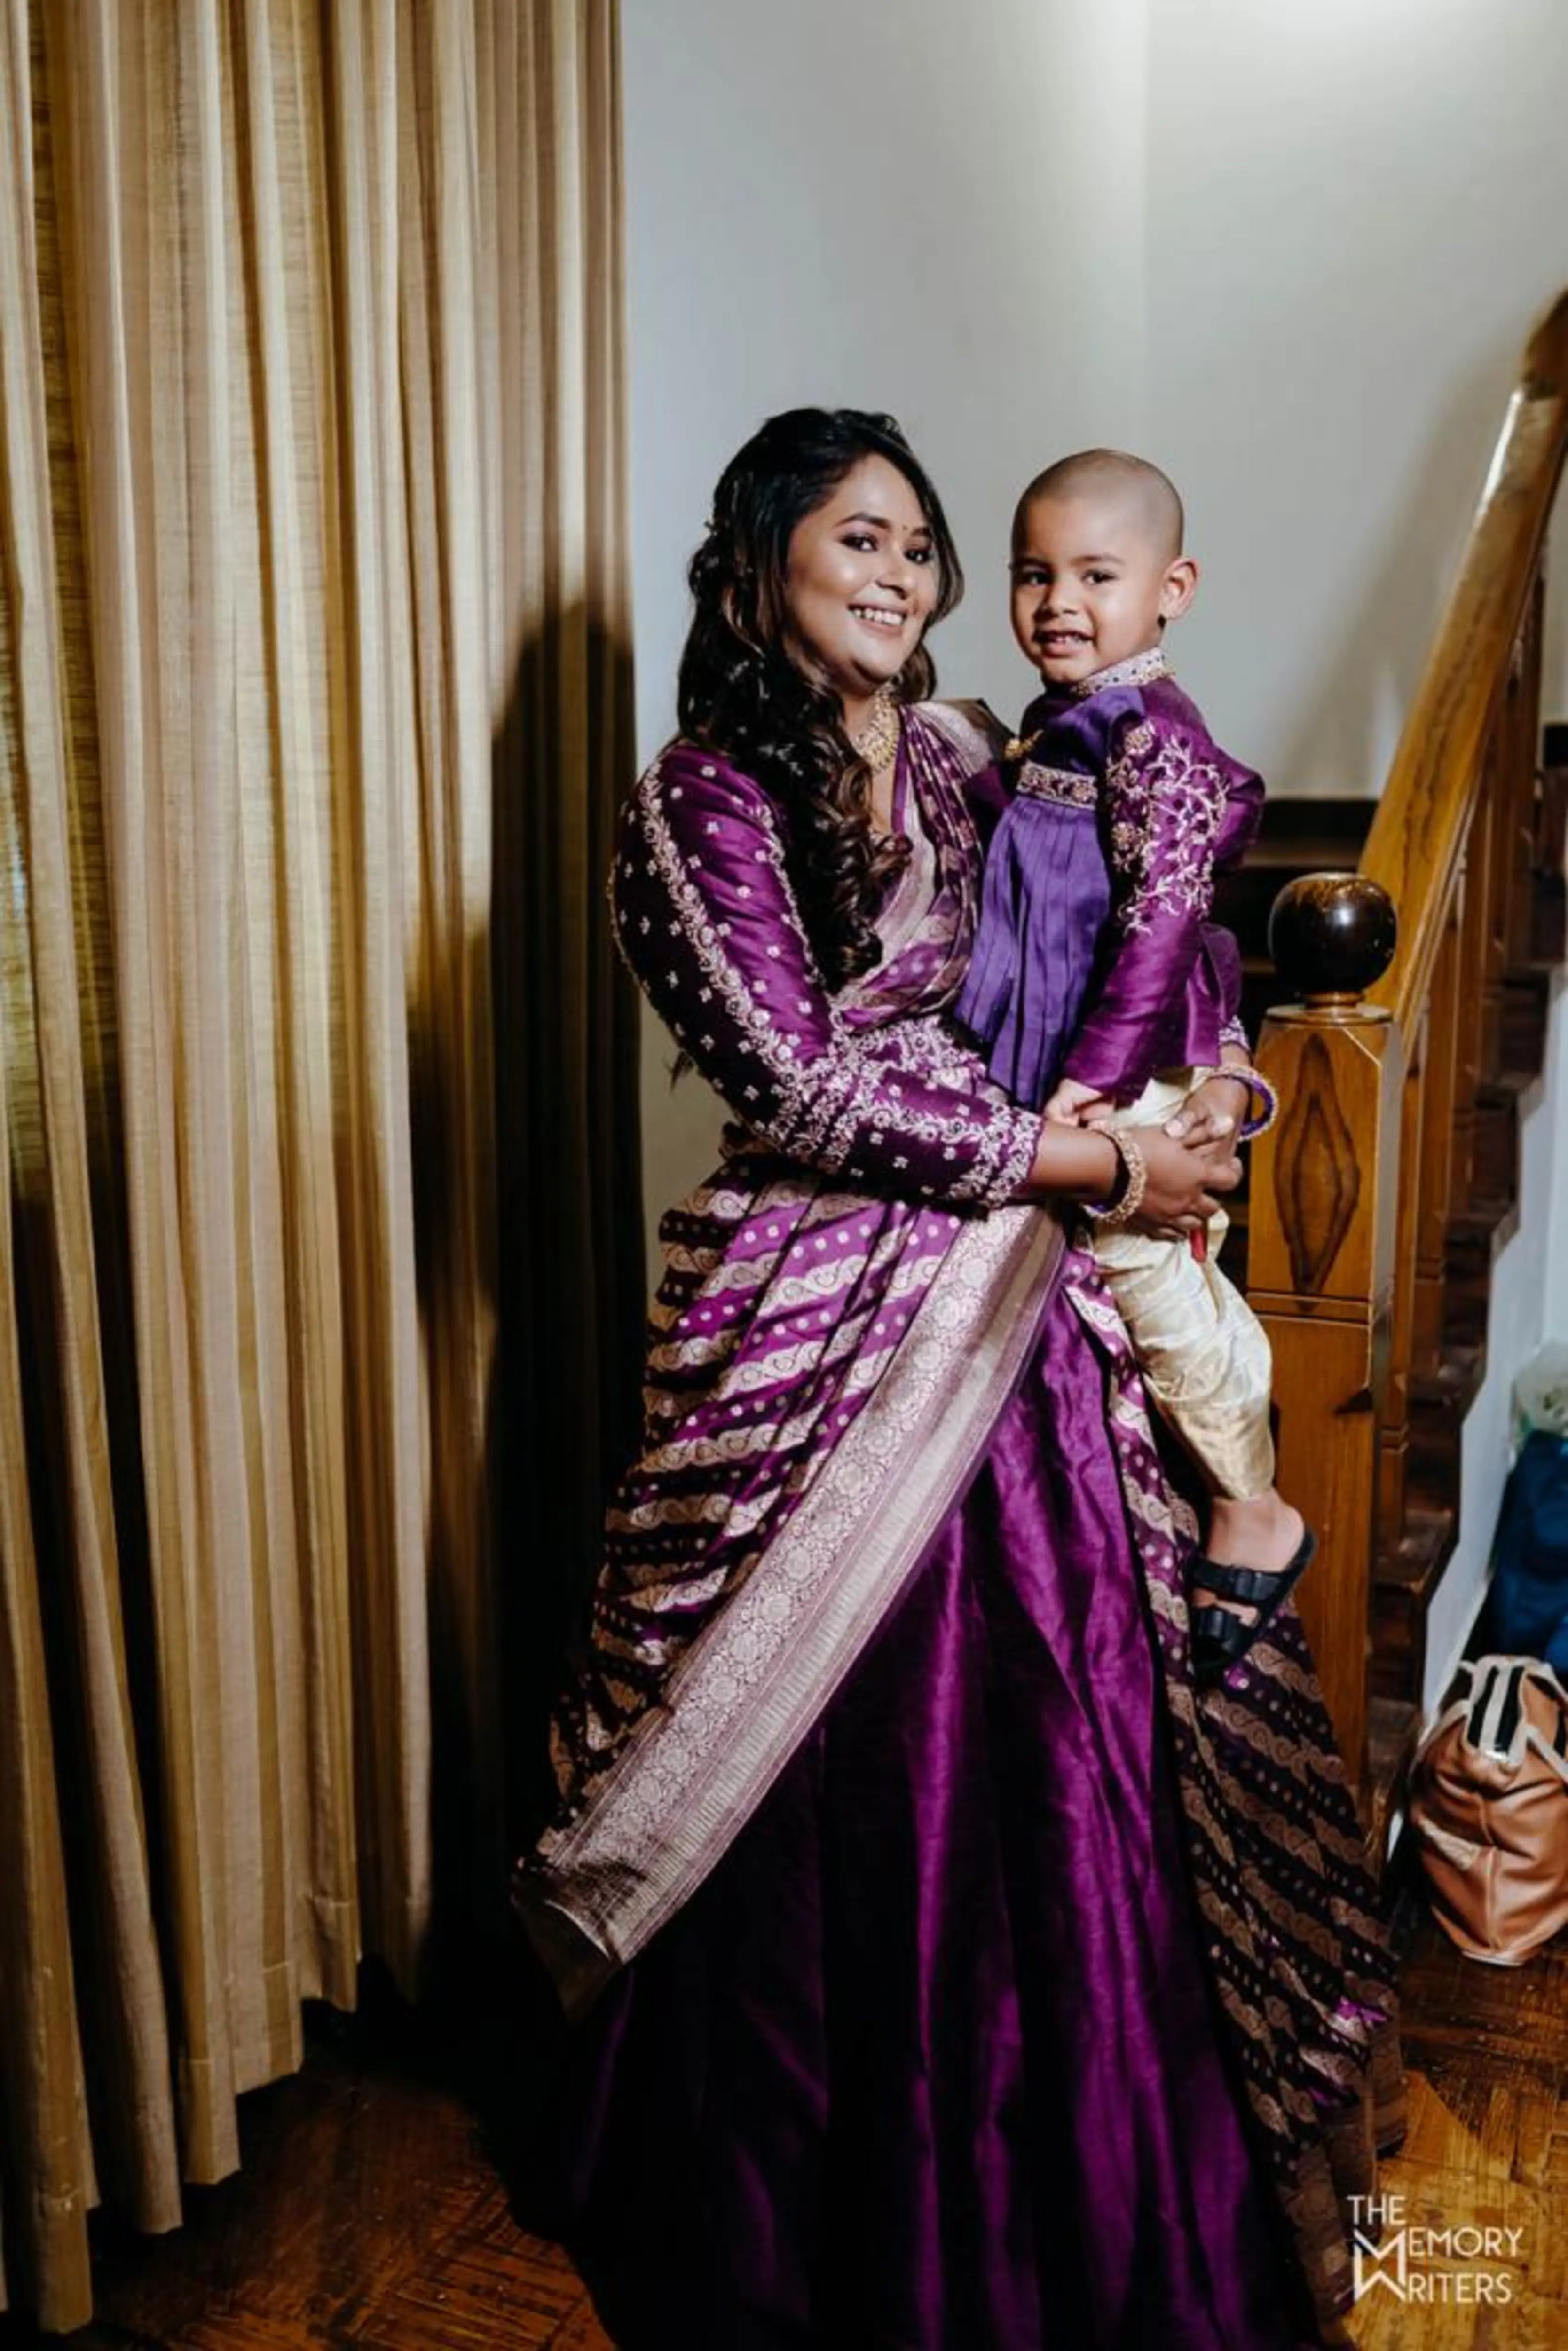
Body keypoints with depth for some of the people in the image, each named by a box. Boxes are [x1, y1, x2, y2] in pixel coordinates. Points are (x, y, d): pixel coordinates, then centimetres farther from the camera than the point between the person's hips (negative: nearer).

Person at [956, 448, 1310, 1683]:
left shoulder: (1153, 735, -15)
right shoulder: (1050, 729, 13)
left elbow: (1161, 923, -22)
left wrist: (1097, 1075, -24)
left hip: (1133, 1078, -9)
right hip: (1058, 1068, 9)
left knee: (1151, 1279, -2)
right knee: (1181, 1285, 16)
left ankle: (1255, 1516, 17)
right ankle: (1241, 1499, 31)